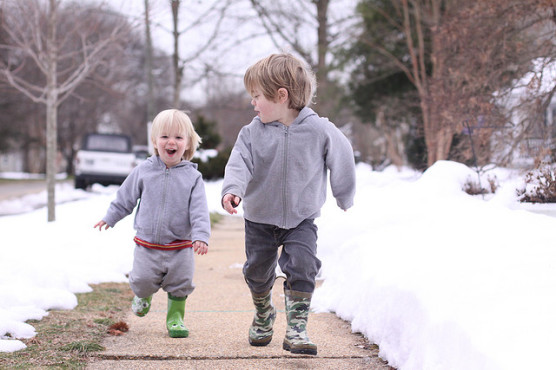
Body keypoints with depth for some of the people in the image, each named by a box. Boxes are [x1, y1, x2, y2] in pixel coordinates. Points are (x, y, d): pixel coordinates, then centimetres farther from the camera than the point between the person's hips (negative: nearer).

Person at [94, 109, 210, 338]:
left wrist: (201, 236, -20)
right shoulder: (144, 171, 0)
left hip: (180, 248, 0)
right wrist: (110, 218, 18)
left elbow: (199, 211, -8)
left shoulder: (192, 177, -4)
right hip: (147, 246, 1)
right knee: (142, 281, -2)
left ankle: (175, 317, 26)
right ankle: (144, 295, 33)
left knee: (180, 285, 4)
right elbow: (126, 198, 13)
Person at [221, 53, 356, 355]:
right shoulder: (253, 132, -11)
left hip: (301, 219, -2)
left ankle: (296, 329, -10)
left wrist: (344, 196, 14)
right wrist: (232, 190, -42)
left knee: (302, 267, -17)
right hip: (259, 218, 2)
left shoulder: (319, 130, -14)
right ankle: (263, 315, 41)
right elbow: (239, 163, -19)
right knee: (257, 271, 13)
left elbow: (341, 158, 1)